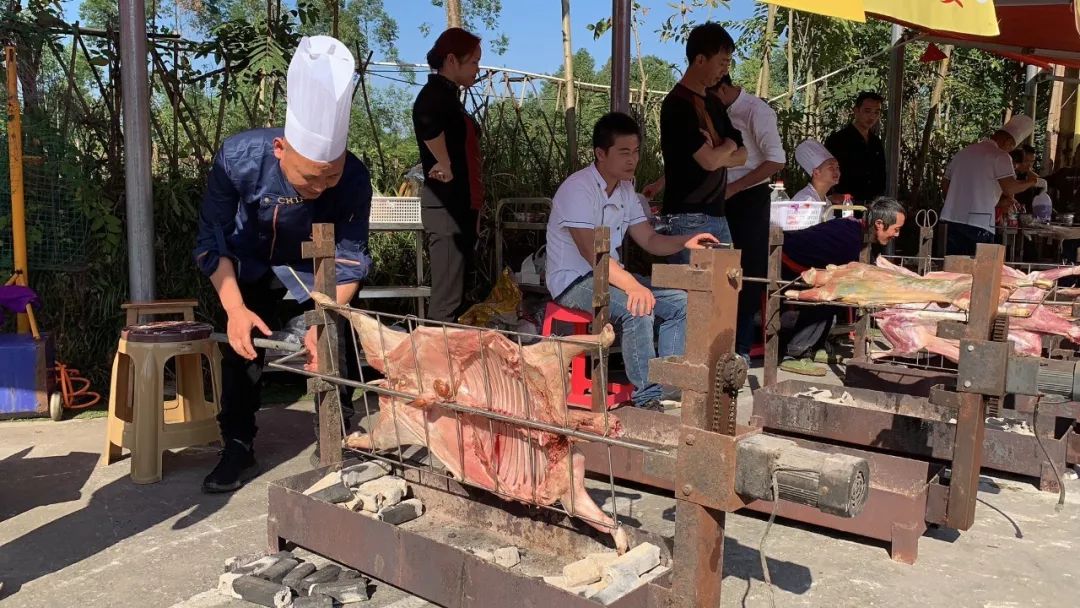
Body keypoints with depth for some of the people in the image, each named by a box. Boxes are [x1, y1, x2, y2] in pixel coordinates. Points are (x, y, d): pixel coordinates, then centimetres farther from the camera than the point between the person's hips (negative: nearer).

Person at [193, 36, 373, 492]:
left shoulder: (354, 178, -36)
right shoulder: (238, 158, -36)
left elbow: (349, 260, -28)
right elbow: (213, 242, -26)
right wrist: (234, 308, -39)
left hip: (314, 268, 0)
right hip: (251, 265, 0)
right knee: (241, 348, -5)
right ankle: (238, 449, 12)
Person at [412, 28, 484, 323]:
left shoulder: (449, 96, 17)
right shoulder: (435, 95, -13)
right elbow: (427, 121, -38)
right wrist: (445, 167, -24)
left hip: (460, 207, 10)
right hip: (446, 207, -10)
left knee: (455, 293, 14)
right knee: (447, 299, -8)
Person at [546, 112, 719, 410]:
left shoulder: (625, 190, 10)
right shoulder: (577, 189, -18)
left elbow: (650, 240, 11)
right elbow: (591, 251, -29)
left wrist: (685, 242, -10)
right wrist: (632, 285, -42)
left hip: (610, 274, 9)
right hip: (574, 281, -9)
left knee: (680, 303, -4)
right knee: (637, 308, -33)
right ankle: (646, 399, -22)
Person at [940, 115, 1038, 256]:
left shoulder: (964, 152, 18)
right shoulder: (1000, 156, -4)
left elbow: (945, 184, 22)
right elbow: (1010, 187, -13)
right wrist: (1029, 182, 7)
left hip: (950, 219, 7)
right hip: (978, 224, -7)